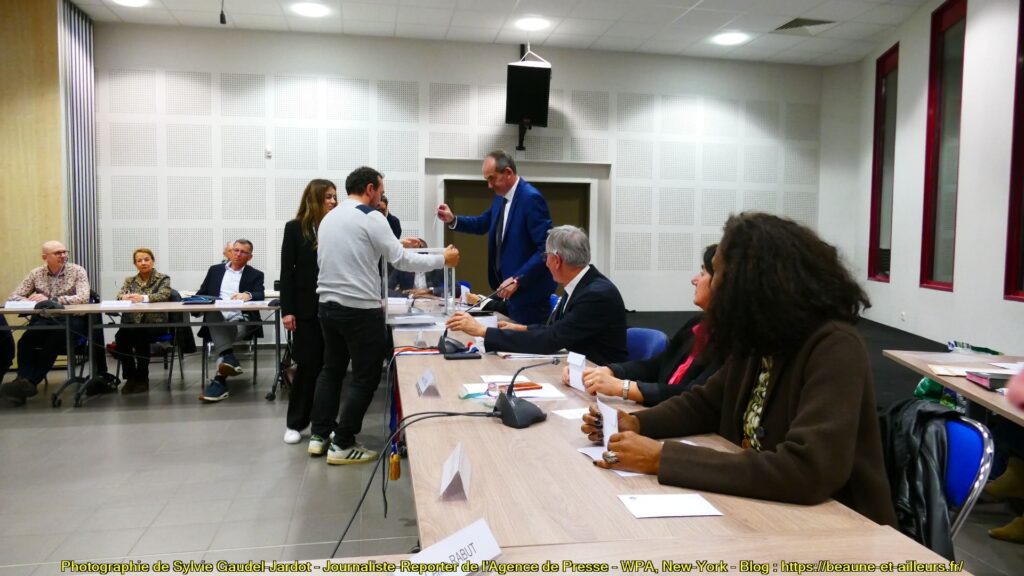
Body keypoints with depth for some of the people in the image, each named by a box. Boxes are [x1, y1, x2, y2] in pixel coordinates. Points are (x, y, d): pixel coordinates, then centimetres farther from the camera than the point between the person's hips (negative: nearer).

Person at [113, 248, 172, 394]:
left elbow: (163, 295, -11)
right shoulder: (129, 280, 19)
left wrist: (144, 298, -30)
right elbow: (119, 295, 2)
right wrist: (125, 297, -24)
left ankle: (142, 378, -17)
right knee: (121, 336, -29)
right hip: (132, 322, 3)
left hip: (154, 323, -3)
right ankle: (130, 377, -13)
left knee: (140, 336, -34)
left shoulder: (163, 279, 8)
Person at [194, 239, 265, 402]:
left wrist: (248, 295, -26)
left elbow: (260, 296, -3)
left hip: (240, 318, -1)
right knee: (212, 311, -34)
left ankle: (219, 380, -43)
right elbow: (201, 293, 20)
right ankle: (228, 357, -52)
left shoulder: (255, 275, 15)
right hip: (215, 318, 2)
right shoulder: (215, 270, 24)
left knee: (237, 325, -36)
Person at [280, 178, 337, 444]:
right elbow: (287, 271, -1)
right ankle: (295, 422, 16)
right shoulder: (295, 228, 0)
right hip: (307, 307, -2)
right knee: (308, 363, 1)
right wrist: (286, 310, -7)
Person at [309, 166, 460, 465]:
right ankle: (342, 445, 8)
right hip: (360, 309, -8)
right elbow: (401, 260, -13)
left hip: (328, 304, 8)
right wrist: (442, 259, -4)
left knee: (332, 369, 20)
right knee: (365, 377, 3)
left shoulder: (329, 217, 12)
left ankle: (319, 436, 25)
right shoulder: (371, 217, -12)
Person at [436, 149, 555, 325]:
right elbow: (483, 224, 23)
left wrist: (517, 280, -26)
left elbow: (546, 248, -23)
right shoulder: (502, 196, 7)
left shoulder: (531, 198, -19)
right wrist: (453, 220, 6)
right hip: (512, 290, 8)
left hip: (529, 292, -8)